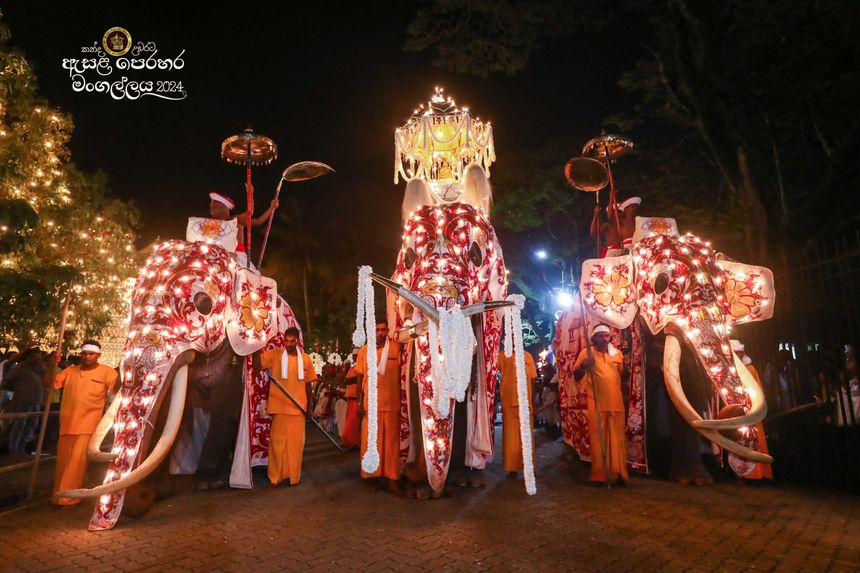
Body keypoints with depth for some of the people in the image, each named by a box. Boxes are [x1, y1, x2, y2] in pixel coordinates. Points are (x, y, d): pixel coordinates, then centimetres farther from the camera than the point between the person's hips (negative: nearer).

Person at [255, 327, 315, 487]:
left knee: (296, 442, 8)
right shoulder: (274, 354, -1)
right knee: (277, 442, 4)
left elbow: (307, 384, 10)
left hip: (298, 407, 2)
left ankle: (293, 476, 22)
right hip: (279, 406, -2)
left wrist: (309, 407, 10)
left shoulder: (305, 359, 5)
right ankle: (274, 477, 17)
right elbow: (257, 364, -13)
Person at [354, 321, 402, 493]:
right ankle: (372, 476, 22)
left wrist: (402, 400, 0)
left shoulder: (396, 348, -3)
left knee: (392, 442, 4)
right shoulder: (364, 351, 3)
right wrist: (359, 402, 3)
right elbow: (360, 378, 7)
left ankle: (393, 479, 11)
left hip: (391, 403, -1)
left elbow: (401, 375, 1)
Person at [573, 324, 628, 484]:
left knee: (618, 439, 8)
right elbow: (576, 377, -3)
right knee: (598, 439, 0)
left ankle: (619, 472, 18)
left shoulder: (617, 353, 12)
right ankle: (600, 474, 9)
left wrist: (627, 366, 8)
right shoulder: (586, 353, 0)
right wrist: (583, 366, -20)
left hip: (616, 403, 4)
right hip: (596, 404, -3)